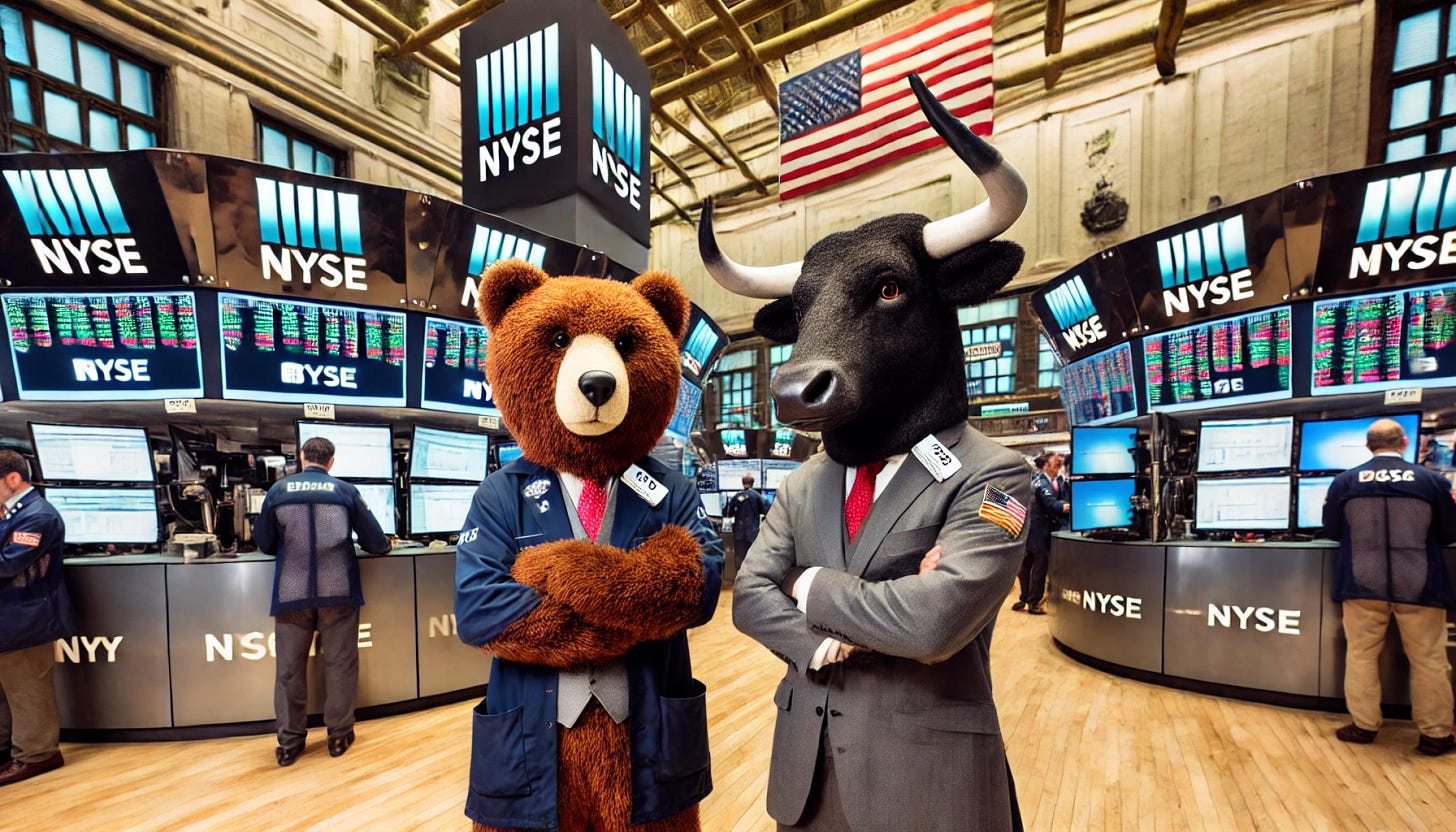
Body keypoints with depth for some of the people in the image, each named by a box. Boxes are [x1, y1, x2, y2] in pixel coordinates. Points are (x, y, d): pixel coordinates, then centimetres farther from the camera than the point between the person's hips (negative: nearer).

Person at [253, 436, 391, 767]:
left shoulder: (278, 490, 4)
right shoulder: (345, 491, 0)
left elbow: (264, 545, 13)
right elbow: (375, 543, 2)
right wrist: (386, 545, 24)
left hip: (291, 592, 2)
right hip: (338, 590, -1)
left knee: (290, 668, 13)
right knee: (339, 664, 10)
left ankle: (289, 742, 24)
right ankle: (338, 735, 22)